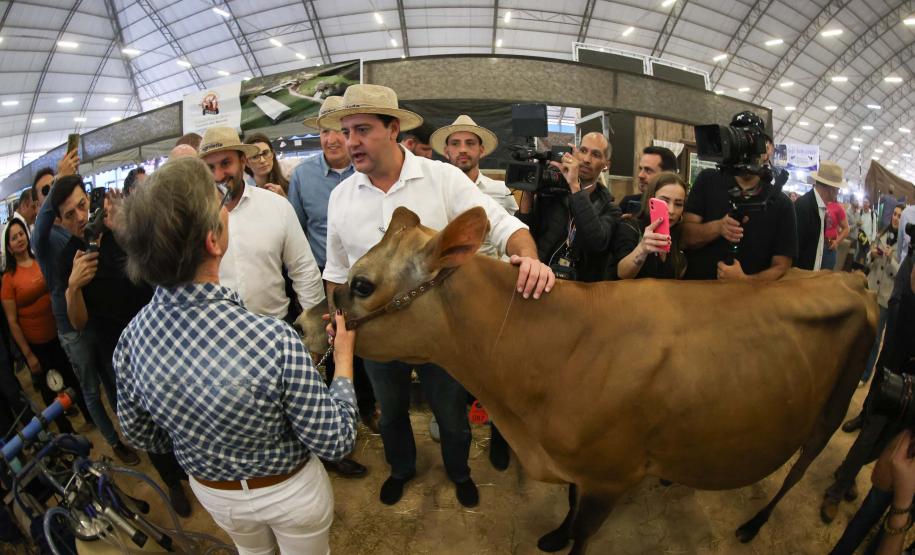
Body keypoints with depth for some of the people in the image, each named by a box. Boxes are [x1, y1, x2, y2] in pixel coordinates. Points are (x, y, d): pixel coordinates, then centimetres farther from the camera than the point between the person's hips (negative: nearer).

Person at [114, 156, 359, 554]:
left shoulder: (132, 338, -22)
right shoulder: (276, 341, -40)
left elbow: (140, 435, -4)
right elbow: (335, 442, -26)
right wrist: (343, 360, -13)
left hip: (212, 493, 4)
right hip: (291, 491, -3)